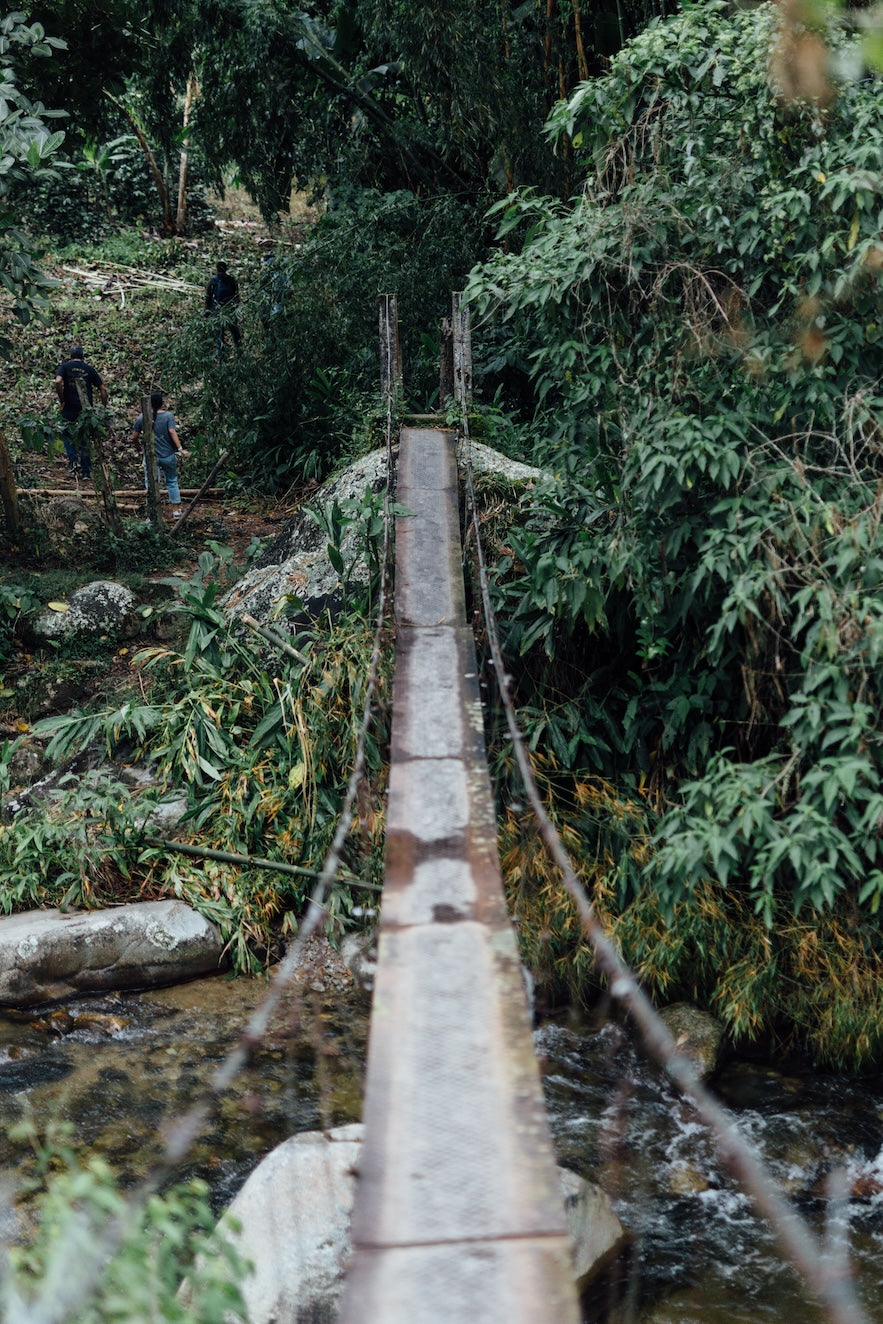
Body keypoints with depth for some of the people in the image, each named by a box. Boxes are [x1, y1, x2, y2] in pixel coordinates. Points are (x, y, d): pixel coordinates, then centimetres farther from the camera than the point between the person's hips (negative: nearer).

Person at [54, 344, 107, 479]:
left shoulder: (64, 366, 1)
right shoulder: (89, 369, 8)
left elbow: (58, 382, -18)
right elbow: (103, 389, 4)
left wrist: (61, 400, -8)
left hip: (69, 407, -2)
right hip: (86, 409, 2)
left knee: (67, 433, 17)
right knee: (84, 438, 11)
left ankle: (73, 460, -2)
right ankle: (86, 471, 11)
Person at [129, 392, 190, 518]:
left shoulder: (142, 417, -3)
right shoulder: (168, 415, -6)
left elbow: (134, 436, 1)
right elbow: (172, 432, -17)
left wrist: (135, 439, 23)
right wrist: (180, 449, -19)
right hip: (168, 455, 1)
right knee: (172, 482, 16)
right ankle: (176, 510, 19)